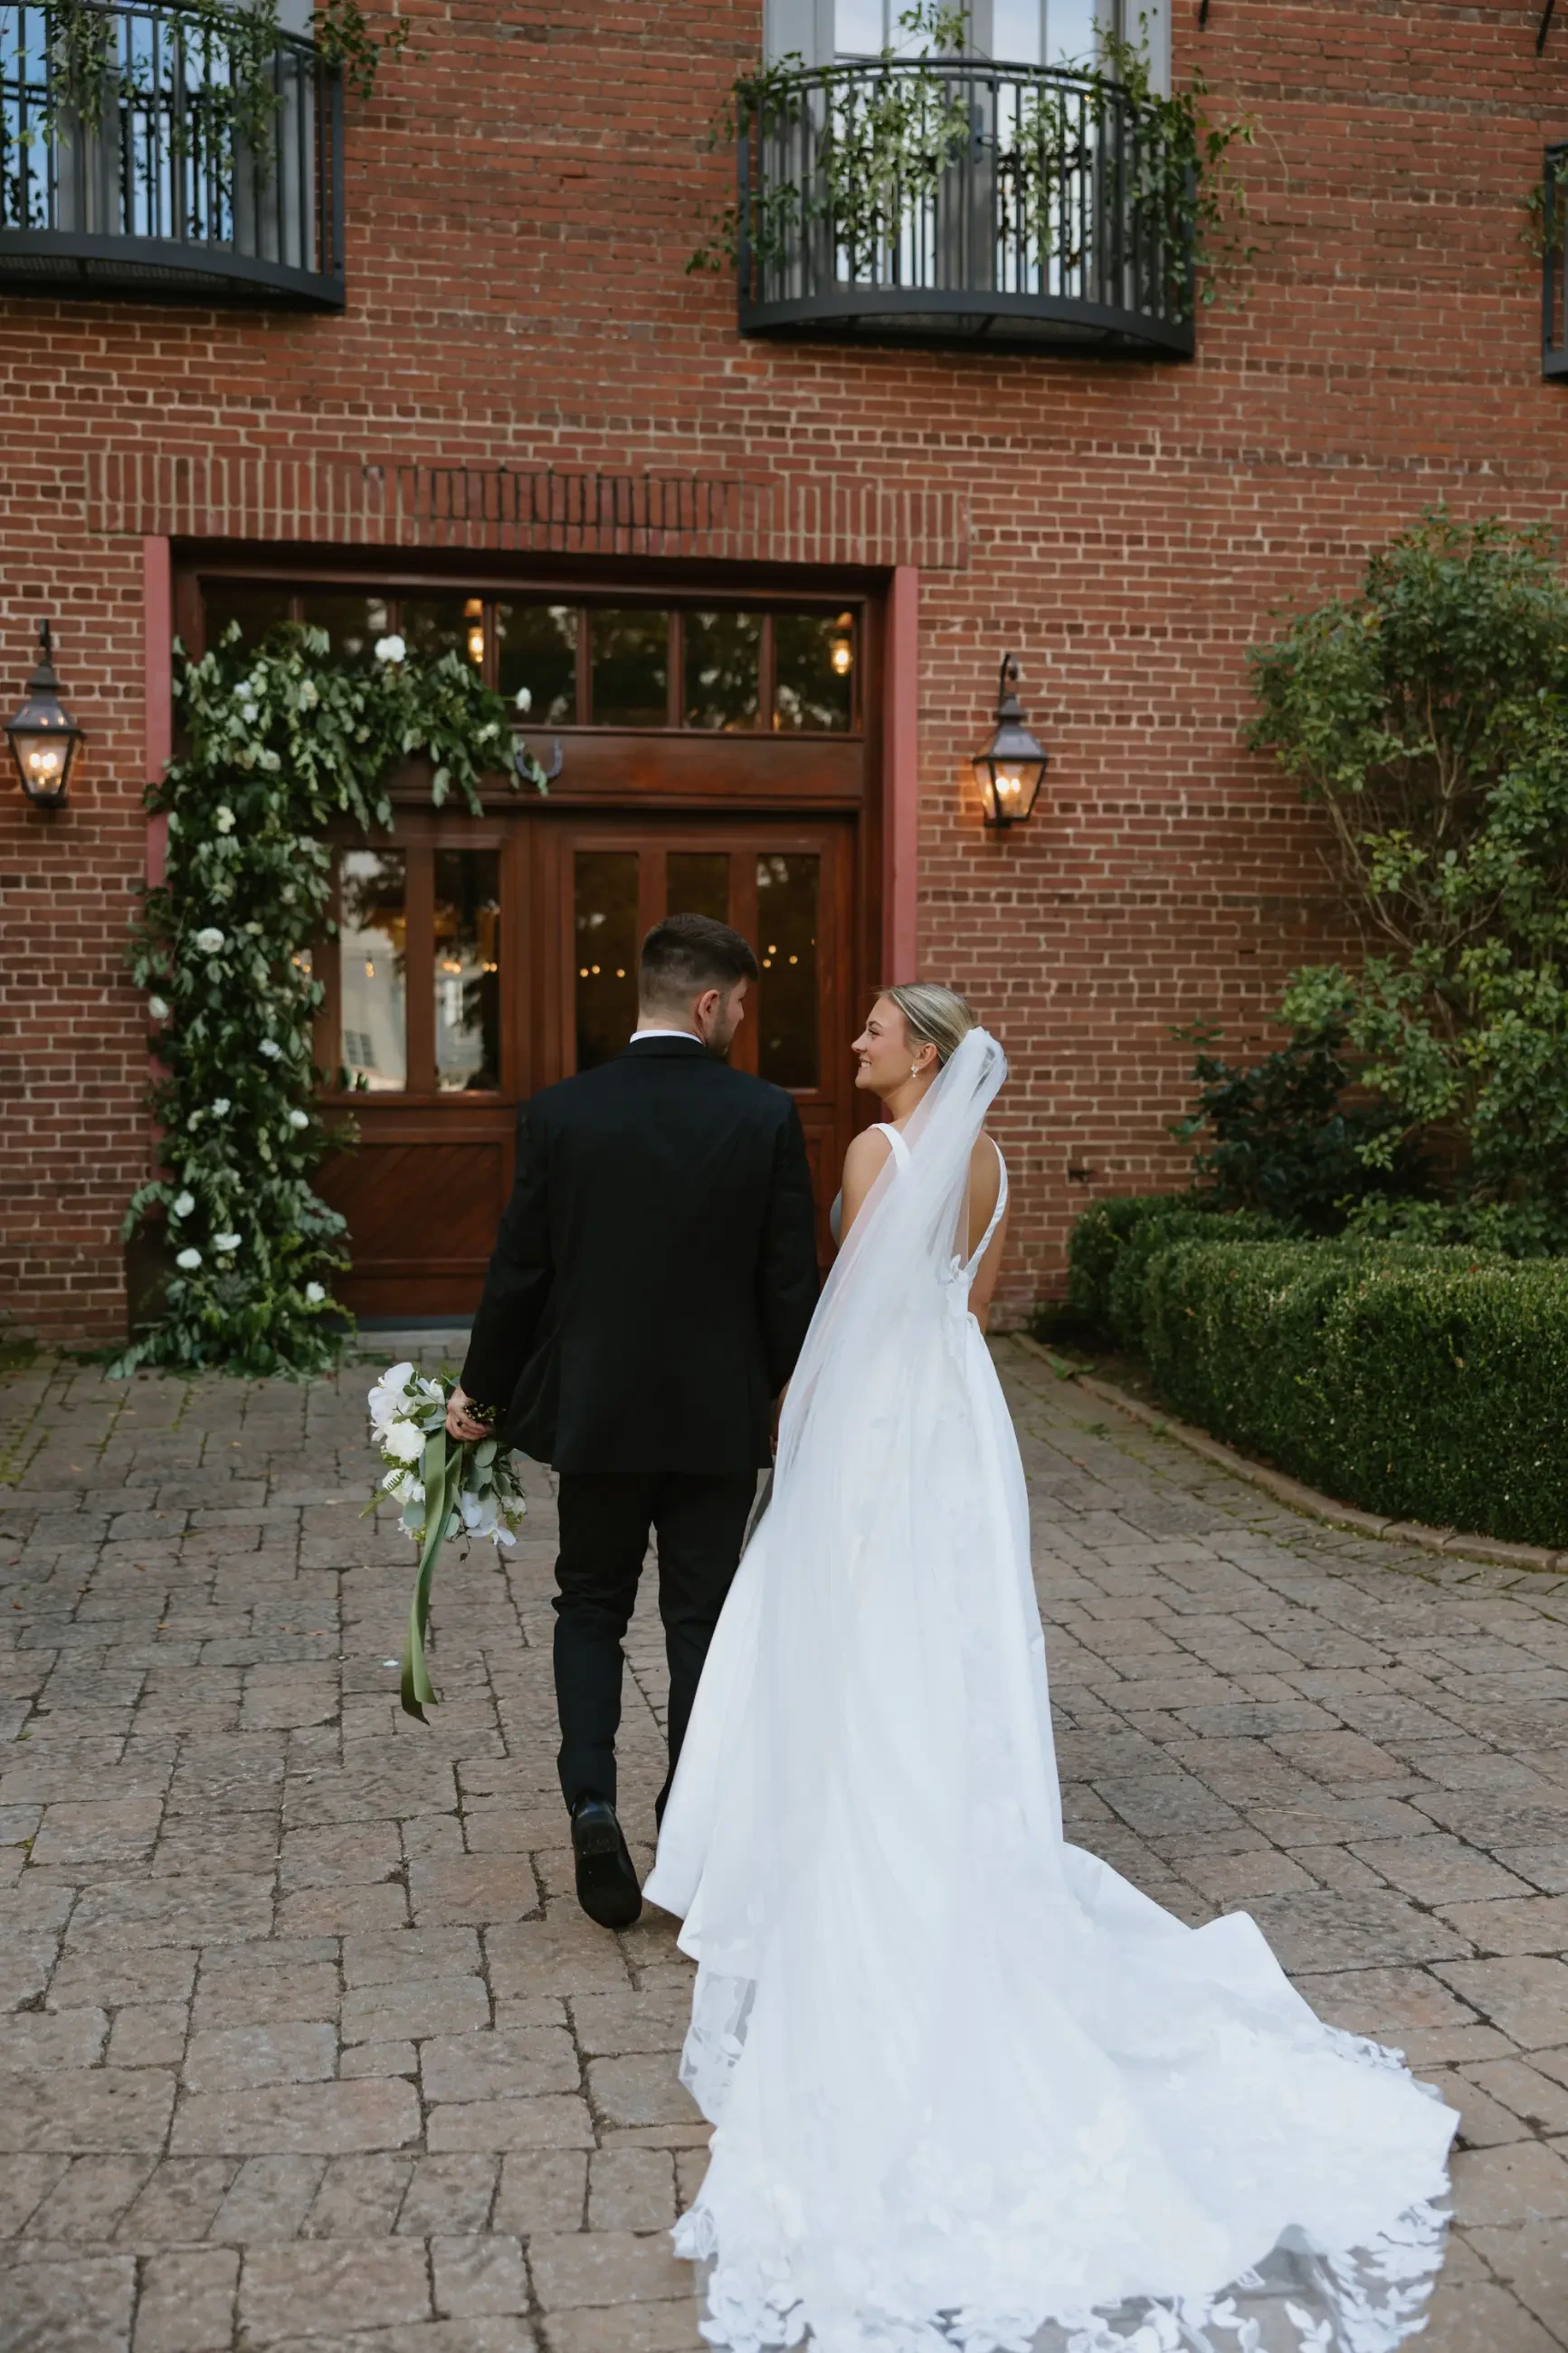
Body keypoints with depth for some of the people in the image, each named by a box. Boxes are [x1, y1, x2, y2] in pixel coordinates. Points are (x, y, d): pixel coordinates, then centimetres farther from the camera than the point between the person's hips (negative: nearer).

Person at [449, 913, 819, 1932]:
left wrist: (482, 1392, 11)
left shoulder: (559, 1114, -8)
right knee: (701, 1619, 13)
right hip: (721, 1417, 0)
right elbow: (792, 1282, -7)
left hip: (596, 1414, 1)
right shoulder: (767, 1116, -10)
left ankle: (592, 1803, 1)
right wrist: (795, 1400, 9)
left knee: (590, 1608, 18)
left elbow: (519, 1274, -3)